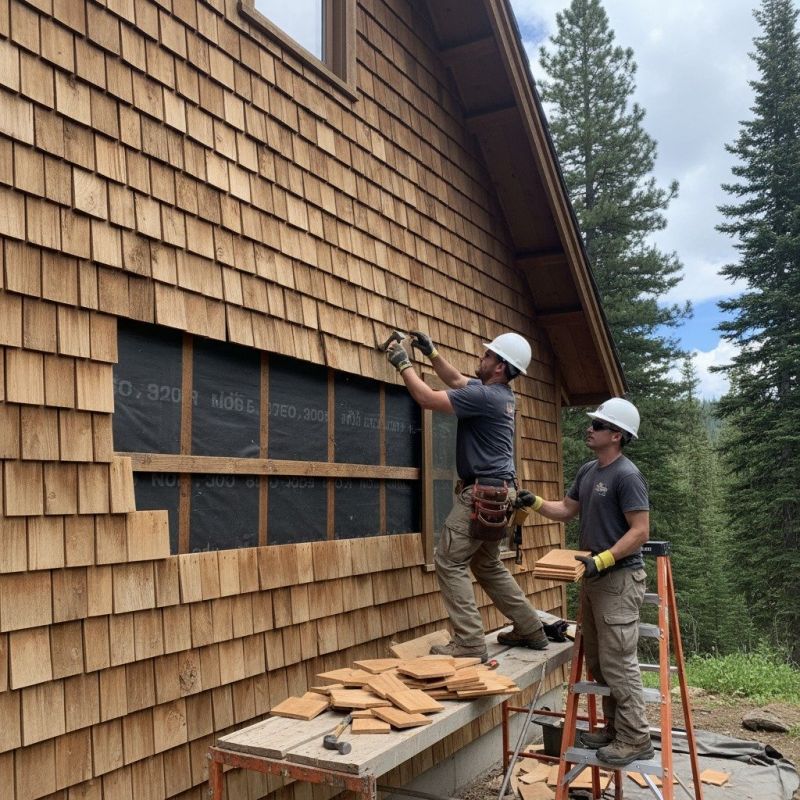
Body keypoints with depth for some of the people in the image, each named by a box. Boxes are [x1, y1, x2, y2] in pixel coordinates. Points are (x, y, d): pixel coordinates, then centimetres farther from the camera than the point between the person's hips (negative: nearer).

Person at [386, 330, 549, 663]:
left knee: (450, 563, -4)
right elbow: (456, 380, 26)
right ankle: (530, 629, 24)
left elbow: (428, 398, -18)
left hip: (482, 493, -10)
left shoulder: (485, 396, -19)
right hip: (498, 492, 10)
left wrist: (403, 363, -6)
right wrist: (430, 352, 21)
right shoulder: (501, 392, 11)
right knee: (488, 566, 19)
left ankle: (470, 643, -5)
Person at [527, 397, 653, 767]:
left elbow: (640, 532, -18)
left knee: (618, 662, -5)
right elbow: (566, 509, 21)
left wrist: (602, 560, -25)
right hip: (594, 578, 9)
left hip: (619, 579, -9)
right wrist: (535, 503, 6)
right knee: (597, 661, 15)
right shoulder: (587, 471, 11)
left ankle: (635, 739, 7)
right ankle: (614, 728, 27)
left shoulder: (626, 476, -15)